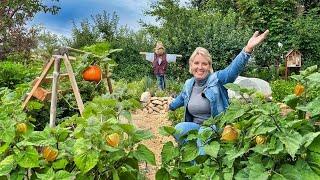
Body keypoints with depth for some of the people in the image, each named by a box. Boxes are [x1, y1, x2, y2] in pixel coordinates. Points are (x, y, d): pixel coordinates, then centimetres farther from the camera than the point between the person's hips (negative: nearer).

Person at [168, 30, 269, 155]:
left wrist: (248, 49, -47)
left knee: (203, 133, -36)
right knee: (179, 129, -25)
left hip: (216, 127, -4)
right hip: (195, 126, 5)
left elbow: (234, 68, -28)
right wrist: (171, 106, 50)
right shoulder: (188, 84, 8)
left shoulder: (217, 79, -8)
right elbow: (182, 98, 31)